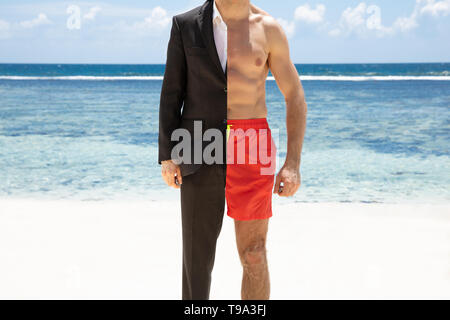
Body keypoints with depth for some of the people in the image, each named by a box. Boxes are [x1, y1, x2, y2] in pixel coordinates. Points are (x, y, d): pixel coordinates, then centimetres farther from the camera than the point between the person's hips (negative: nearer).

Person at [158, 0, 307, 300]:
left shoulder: (268, 28, 1)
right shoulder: (186, 25, 3)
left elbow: (295, 97, 2)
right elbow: (172, 92, 5)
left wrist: (293, 163, -6)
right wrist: (167, 155, -2)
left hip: (251, 150, 0)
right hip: (201, 150, 0)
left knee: (254, 255, 1)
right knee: (197, 254, 2)